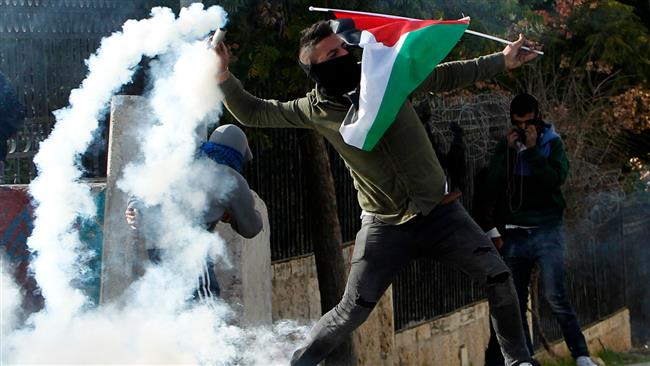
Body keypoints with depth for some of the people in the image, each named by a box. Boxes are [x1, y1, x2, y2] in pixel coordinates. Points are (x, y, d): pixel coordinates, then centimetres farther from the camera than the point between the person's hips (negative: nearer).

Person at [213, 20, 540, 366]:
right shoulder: (316, 109, -8)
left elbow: (444, 76, 7)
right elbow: (253, 113, 0)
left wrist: (502, 61, 6)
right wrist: (224, 77, -16)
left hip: (440, 211, 2)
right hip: (385, 226, -2)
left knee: (497, 275, -6)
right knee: (352, 310, -9)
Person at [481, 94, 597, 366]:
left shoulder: (553, 144, 5)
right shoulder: (505, 146, 10)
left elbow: (555, 180, -12)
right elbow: (493, 185, 0)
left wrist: (533, 150, -13)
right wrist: (509, 151, -8)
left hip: (547, 231, -3)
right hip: (514, 234, 3)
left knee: (555, 297, -16)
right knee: (515, 303, -1)